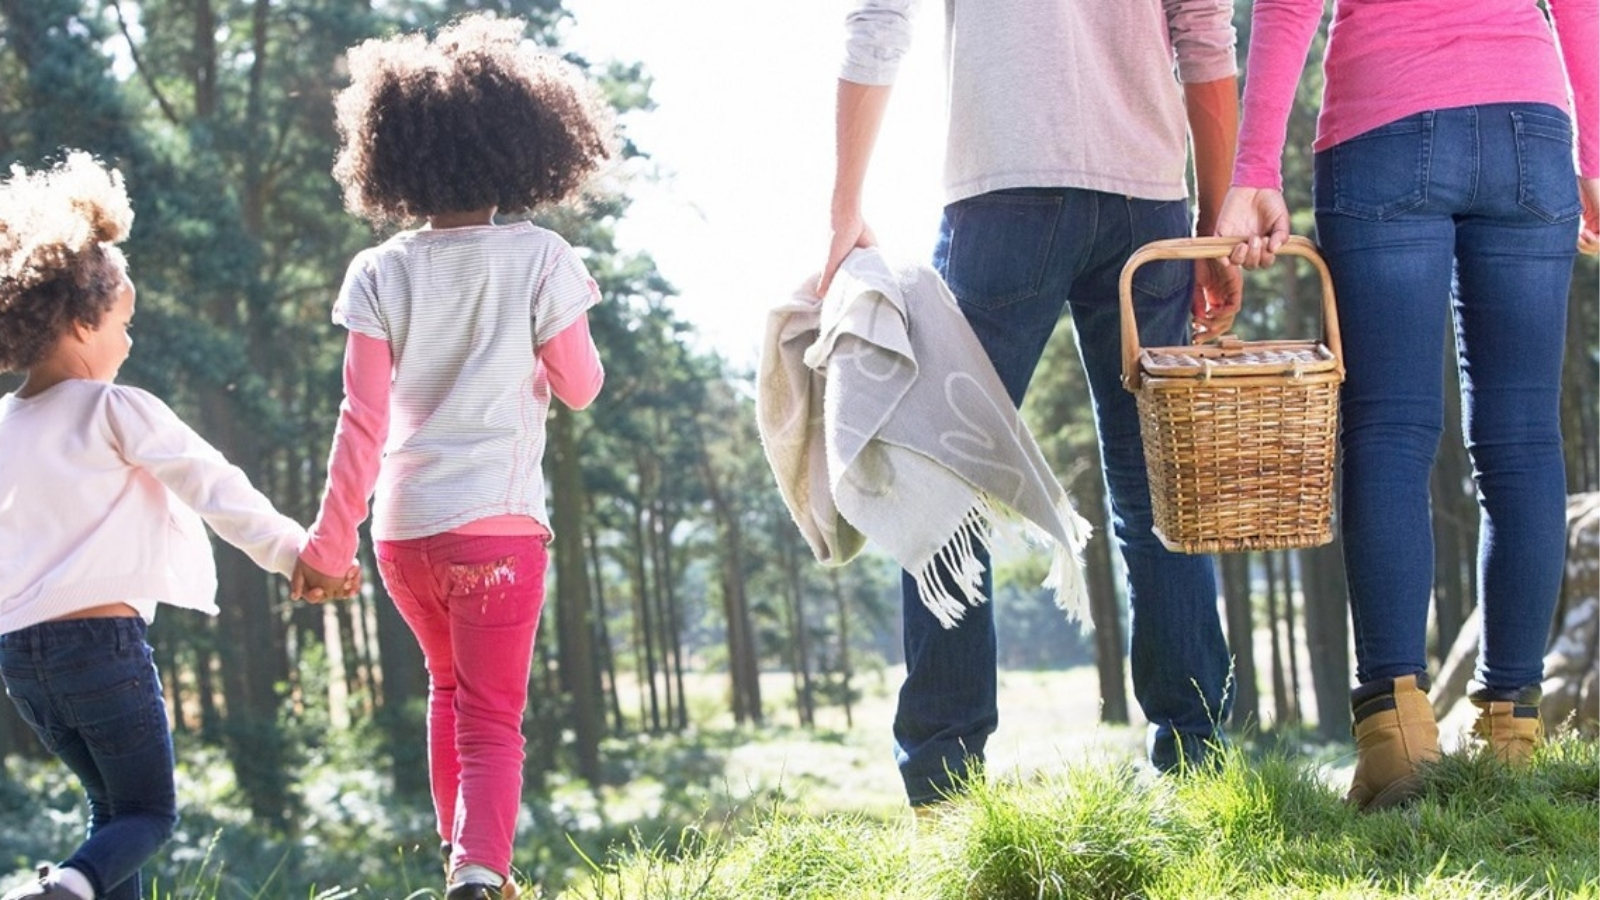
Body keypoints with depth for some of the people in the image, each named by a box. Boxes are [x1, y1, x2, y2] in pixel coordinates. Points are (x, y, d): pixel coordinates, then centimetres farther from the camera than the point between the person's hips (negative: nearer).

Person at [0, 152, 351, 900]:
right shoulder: (116, 411, -6)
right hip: (102, 635, -6)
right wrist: (295, 553, -1)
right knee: (149, 811, 3)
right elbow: (215, 488, -6)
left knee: (112, 804, 20)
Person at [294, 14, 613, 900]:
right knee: (491, 718, -2)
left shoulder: (380, 273, 0)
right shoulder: (539, 260, -5)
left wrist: (328, 539, 3)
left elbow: (361, 418, -2)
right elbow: (580, 386, 5)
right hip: (497, 522, -3)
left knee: (449, 689, 26)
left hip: (401, 527, 3)